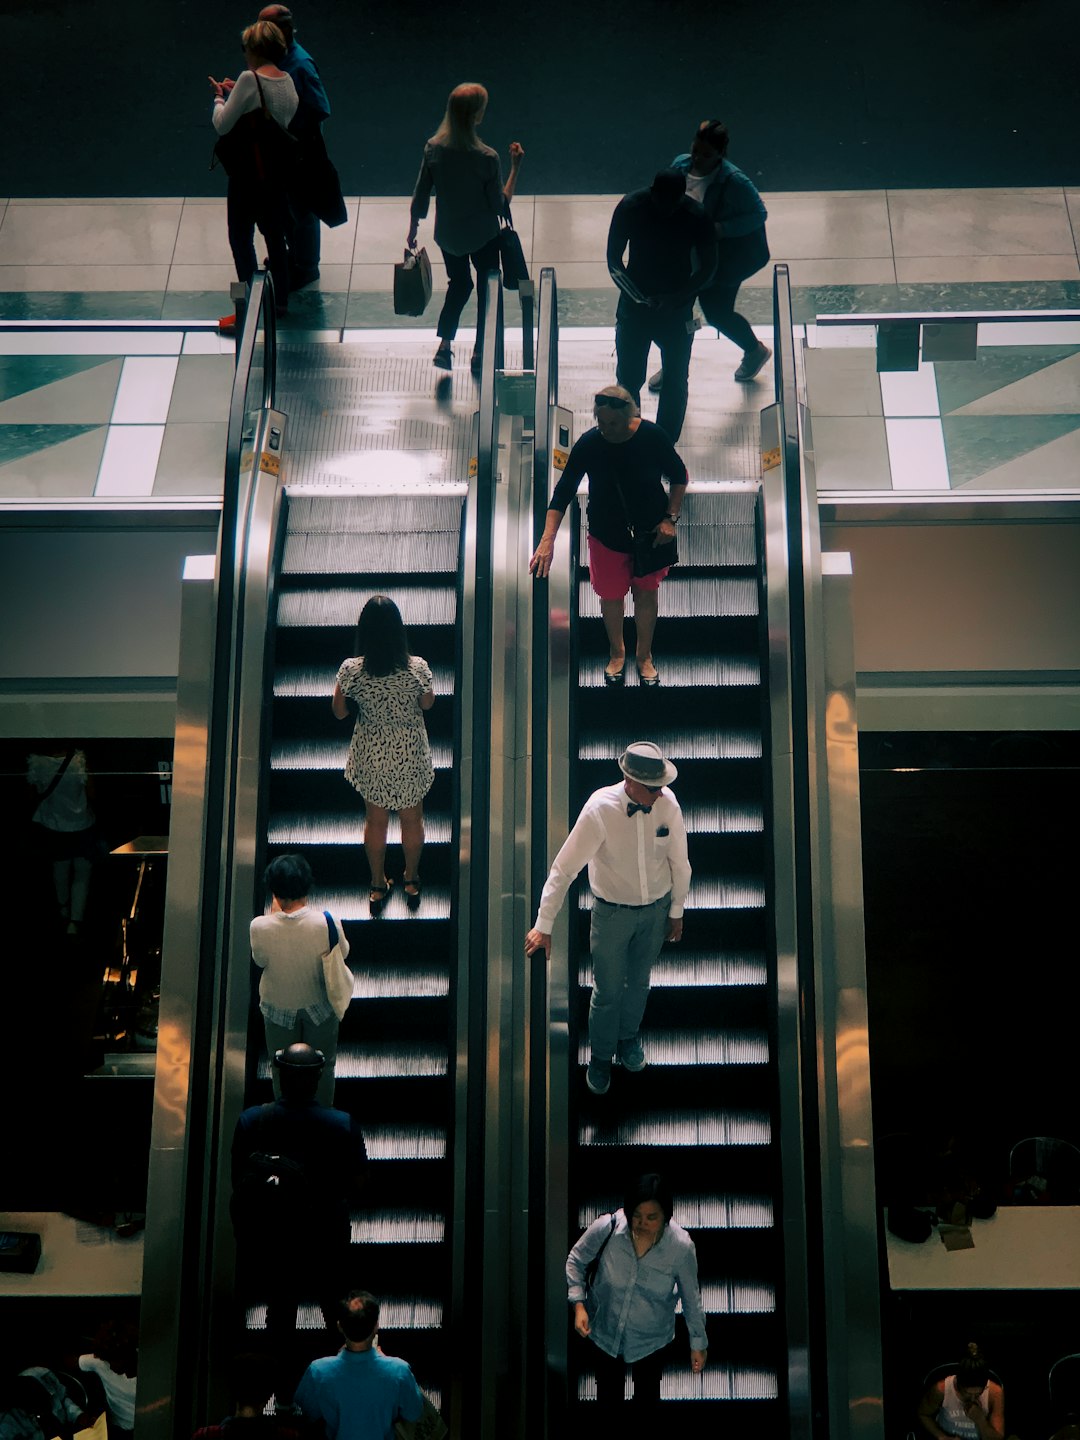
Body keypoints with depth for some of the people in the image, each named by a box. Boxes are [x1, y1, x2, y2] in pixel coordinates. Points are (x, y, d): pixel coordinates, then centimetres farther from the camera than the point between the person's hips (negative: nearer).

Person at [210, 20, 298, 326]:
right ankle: (281, 300, 30)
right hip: (278, 168, 7)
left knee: (241, 238, 3)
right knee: (276, 235, 19)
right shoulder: (288, 81, 2)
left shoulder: (250, 79, -20)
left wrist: (220, 98, 2)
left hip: (249, 169, -7)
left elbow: (223, 125, -17)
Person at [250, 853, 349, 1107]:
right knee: (322, 1066, 25)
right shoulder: (326, 923, -30)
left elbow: (260, 960, -8)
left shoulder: (260, 927, -29)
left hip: (278, 1007, 0)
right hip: (319, 1004, 0)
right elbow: (342, 953, -9)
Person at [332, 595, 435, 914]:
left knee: (375, 820, 22)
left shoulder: (350, 670, -21)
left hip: (371, 755, 1)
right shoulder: (417, 668, -23)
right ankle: (411, 882, 41)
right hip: (410, 755, -1)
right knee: (412, 819, 22)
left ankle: (378, 886, 38)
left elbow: (339, 712, -4)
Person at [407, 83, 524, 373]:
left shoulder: (433, 148, -13)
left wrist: (413, 230, 11)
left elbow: (420, 196, -4)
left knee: (459, 283, 28)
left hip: (447, 235, 4)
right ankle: (479, 352, 28)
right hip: (482, 236, -4)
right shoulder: (486, 158, -24)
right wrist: (515, 168, -12)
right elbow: (500, 206, -16)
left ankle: (444, 344, 19)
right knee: (487, 288, 20)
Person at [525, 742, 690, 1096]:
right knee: (608, 990, 12)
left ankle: (629, 1037, 52)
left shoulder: (668, 804, -20)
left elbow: (679, 862, -4)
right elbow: (564, 868, -22)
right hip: (612, 912, -3)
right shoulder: (600, 809, -29)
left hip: (656, 909, 3)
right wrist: (543, 925, -18)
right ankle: (600, 1056, 38)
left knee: (639, 981, 23)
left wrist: (676, 911, 7)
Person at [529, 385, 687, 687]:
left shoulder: (652, 436, -20)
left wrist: (670, 518, -11)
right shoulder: (588, 444, -20)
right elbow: (563, 492, -15)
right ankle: (617, 652, 42)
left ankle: (644, 655, 38)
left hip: (650, 532, 0)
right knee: (611, 595, 14)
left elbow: (679, 477, -3)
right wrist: (547, 540, -24)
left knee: (646, 593, 14)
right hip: (607, 535, 0)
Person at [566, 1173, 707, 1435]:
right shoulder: (606, 1228, -29)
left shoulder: (681, 1246, -29)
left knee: (647, 1396, 25)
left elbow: (690, 1296, -11)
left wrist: (698, 1342, -1)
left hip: (652, 1340, -1)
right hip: (605, 1332, 1)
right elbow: (575, 1260, -9)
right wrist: (578, 1304, -18)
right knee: (608, 1394, 25)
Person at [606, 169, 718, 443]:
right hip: (635, 305, 0)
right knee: (628, 378, 5)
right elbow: (614, 260, -7)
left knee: (676, 382, 6)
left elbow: (707, 268, -6)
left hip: (676, 308, 0)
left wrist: (677, 298, -20)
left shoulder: (696, 216, -16)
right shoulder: (630, 207, -14)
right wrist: (638, 298, -20)